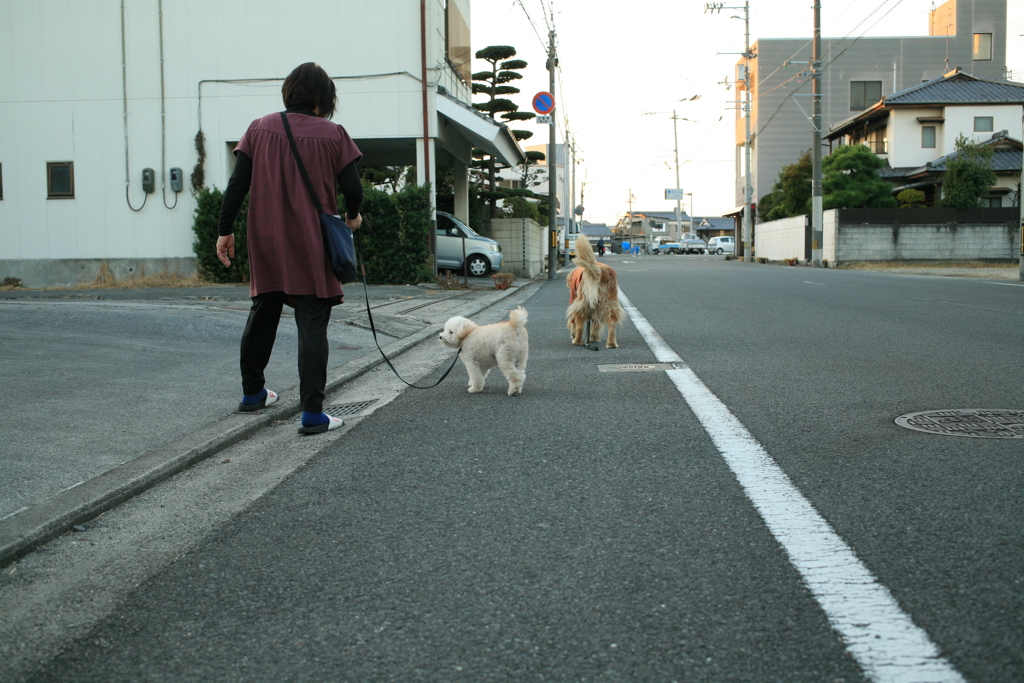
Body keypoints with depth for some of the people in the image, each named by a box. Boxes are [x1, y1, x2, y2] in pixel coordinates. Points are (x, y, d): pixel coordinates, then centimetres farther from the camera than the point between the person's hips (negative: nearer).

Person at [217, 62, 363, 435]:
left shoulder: (259, 129, 3)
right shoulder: (332, 134, -4)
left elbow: (237, 184, 0)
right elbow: (352, 189, -5)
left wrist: (224, 230, 6)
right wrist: (352, 216, 16)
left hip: (265, 242, 4)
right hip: (312, 246, -4)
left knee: (262, 315, 20)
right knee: (312, 325, -2)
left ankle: (252, 393, 35)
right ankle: (312, 413, -7)